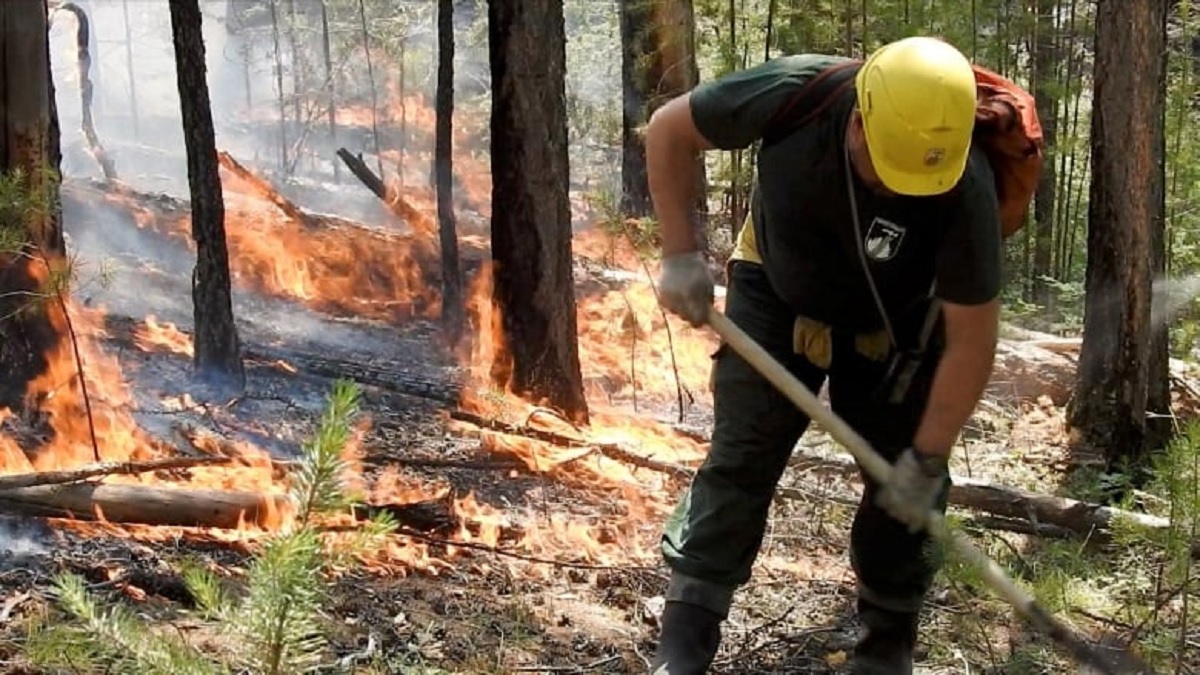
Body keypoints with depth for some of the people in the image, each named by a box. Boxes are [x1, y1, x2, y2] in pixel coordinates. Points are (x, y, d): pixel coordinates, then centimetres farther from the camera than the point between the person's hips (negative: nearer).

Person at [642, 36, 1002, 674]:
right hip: (776, 295, 0)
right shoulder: (793, 93, -35)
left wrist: (928, 458, -21)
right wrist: (681, 253, -19)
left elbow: (971, 340, -25)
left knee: (902, 479, 0)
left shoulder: (963, 189, -35)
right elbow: (668, 129, -17)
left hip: (895, 324, 0)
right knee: (738, 461, -6)